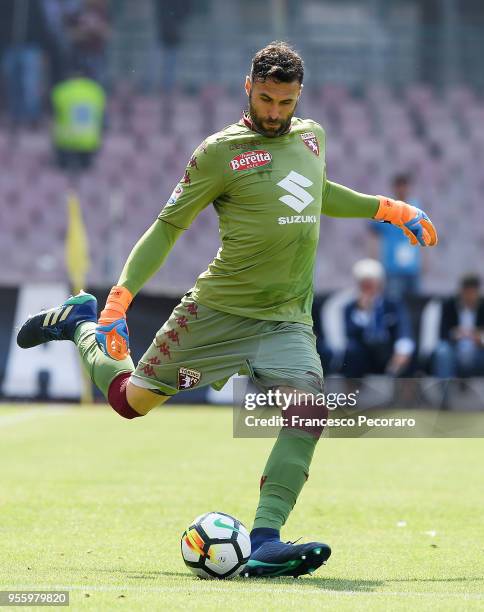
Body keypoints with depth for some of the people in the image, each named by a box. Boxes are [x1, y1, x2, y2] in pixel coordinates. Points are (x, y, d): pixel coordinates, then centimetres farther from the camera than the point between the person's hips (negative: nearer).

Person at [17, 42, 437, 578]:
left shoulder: (310, 136, 10)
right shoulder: (221, 151, -9)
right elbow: (169, 225, -5)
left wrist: (388, 208, 27)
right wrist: (120, 295, -13)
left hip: (287, 321, 4)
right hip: (218, 309, -3)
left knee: (308, 411, -23)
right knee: (130, 399, 8)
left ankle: (264, 543, -27)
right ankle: (81, 324, 40)